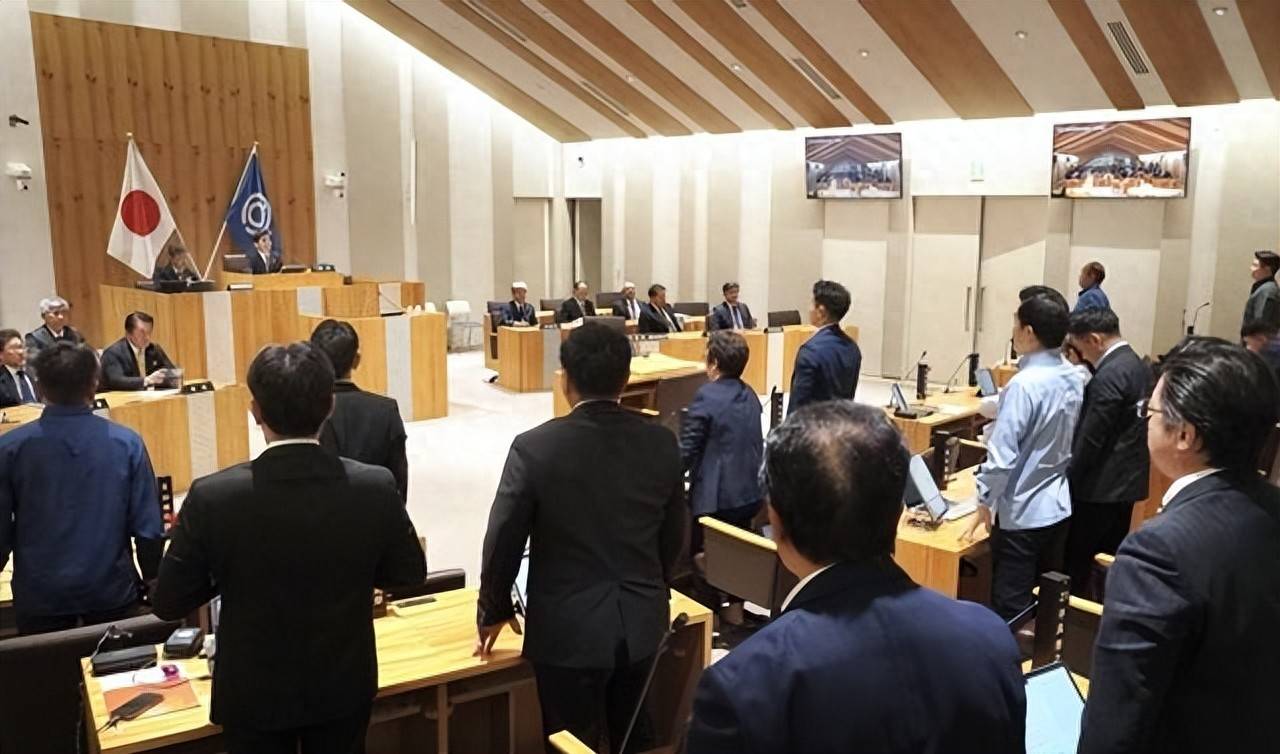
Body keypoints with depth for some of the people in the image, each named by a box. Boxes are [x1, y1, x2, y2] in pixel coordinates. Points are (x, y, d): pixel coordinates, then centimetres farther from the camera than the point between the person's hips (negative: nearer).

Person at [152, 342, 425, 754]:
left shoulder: (213, 496, -23)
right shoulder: (376, 487, -20)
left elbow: (168, 603, -11)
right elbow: (409, 572, -4)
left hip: (254, 693, -1)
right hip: (344, 686, 1)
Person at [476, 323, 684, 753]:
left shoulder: (535, 447, -16)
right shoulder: (662, 443, -6)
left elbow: (503, 543, -9)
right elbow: (673, 537, 6)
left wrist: (493, 612, 8)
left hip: (569, 630, -4)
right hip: (644, 624, 4)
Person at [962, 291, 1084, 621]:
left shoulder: (1024, 384, -22)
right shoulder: (1075, 378, 3)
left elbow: (1002, 455, -22)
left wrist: (984, 504, -9)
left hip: (1021, 513, -8)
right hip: (1057, 506, 8)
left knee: (1011, 611, 2)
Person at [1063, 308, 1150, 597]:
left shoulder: (1109, 375, -22)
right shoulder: (1138, 365, 9)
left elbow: (1090, 439, -21)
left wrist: (1069, 480, -10)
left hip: (1101, 486, -10)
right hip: (1126, 481, 10)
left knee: (1075, 563, 1)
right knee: (1110, 558, 17)